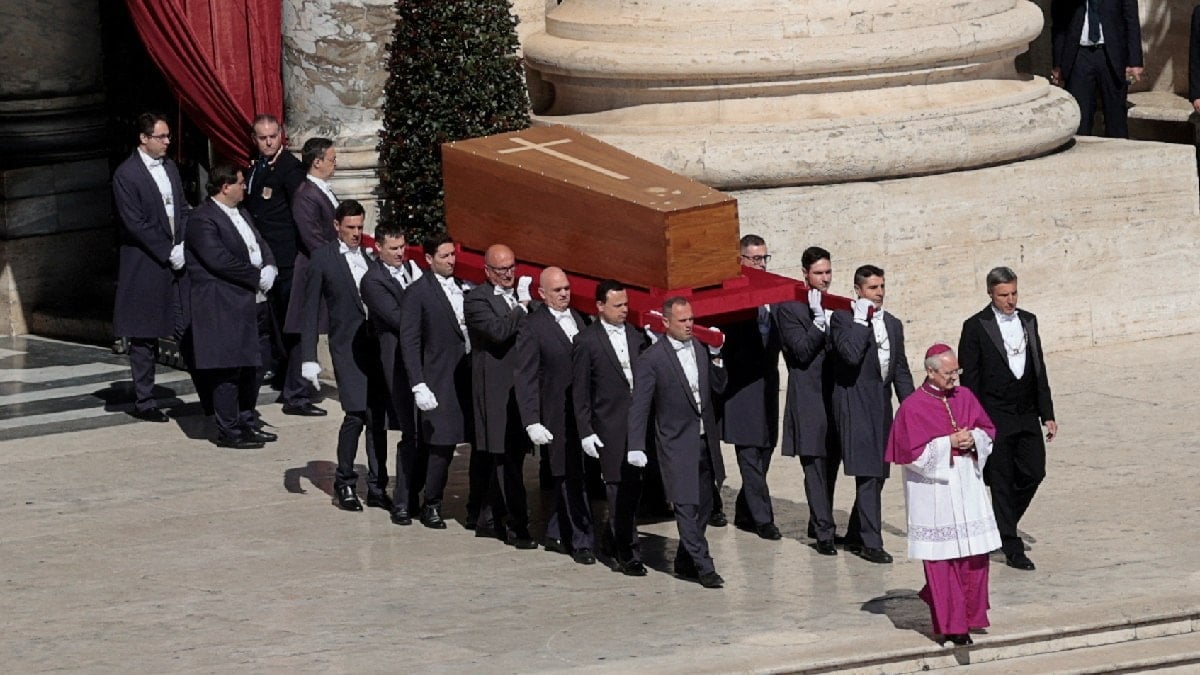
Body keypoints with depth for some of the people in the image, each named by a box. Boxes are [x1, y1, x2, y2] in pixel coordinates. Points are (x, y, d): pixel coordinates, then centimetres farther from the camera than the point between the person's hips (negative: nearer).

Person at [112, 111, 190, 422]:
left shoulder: (170, 167, 12)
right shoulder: (126, 175, -10)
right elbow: (135, 224, -13)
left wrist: (184, 247, -1)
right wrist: (169, 254, -12)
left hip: (176, 261, 6)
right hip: (145, 267, -6)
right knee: (144, 338, 2)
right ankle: (143, 402, 10)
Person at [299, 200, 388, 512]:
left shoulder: (371, 257, 10)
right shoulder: (322, 259, -1)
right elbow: (310, 312, 0)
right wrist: (309, 359, -6)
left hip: (377, 345, 4)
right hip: (347, 347, -4)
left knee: (378, 417, 4)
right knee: (356, 414, -12)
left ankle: (377, 487, 12)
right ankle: (344, 483, 5)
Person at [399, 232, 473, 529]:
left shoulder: (465, 289, 11)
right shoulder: (418, 292, -5)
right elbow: (409, 342, -7)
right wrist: (419, 386, -14)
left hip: (471, 377, 5)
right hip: (441, 380, -5)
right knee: (441, 446, -4)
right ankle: (431, 506, 12)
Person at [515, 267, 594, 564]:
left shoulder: (577, 318, 11)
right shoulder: (532, 328, -9)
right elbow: (525, 380, -10)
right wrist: (532, 423, -15)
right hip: (558, 417, -6)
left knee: (567, 479, 12)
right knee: (572, 478, -4)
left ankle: (555, 535, 24)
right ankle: (581, 542, 2)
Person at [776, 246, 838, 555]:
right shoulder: (789, 308, -5)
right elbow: (802, 351, -14)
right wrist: (819, 320, -18)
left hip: (835, 396, 6)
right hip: (808, 399, -6)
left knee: (830, 464, 11)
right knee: (815, 466, -7)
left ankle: (818, 523, 23)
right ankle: (824, 533, -6)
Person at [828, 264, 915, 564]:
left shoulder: (893, 324, 16)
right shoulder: (842, 319, -5)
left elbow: (901, 370, 19)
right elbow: (851, 354, -22)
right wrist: (862, 320, -16)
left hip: (882, 405, 7)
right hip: (855, 405, -7)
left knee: (877, 474, 10)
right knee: (867, 474, -11)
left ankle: (855, 536, 22)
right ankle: (870, 542, -9)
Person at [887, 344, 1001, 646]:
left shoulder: (965, 397, 6)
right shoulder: (913, 408, -10)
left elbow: (988, 431, 13)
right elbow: (911, 454, -13)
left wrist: (973, 439, -8)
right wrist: (948, 443, -16)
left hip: (967, 487, 5)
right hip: (933, 493, -5)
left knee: (975, 553, 4)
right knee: (942, 557, 0)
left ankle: (969, 614, 24)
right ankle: (951, 624, 8)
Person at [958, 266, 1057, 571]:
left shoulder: (1028, 321, 10)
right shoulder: (976, 327, -6)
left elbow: (1039, 370, 14)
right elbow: (969, 378, -6)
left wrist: (1047, 414, 10)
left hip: (1027, 414, 5)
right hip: (995, 417, -5)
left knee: (1034, 473, 2)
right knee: (1002, 483, -1)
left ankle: (1004, 524, 25)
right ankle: (1012, 549, 3)